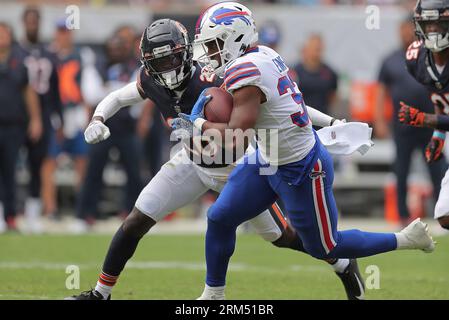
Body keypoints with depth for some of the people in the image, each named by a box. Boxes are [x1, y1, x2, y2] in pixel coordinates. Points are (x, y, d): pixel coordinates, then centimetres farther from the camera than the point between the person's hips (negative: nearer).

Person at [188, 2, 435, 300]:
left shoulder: (244, 71, -28)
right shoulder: (263, 55, -2)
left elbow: (235, 136, -31)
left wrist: (199, 123, -16)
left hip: (301, 171, -9)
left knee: (324, 248, 9)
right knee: (220, 219, 9)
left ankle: (408, 238, 23)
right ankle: (213, 295, 24)